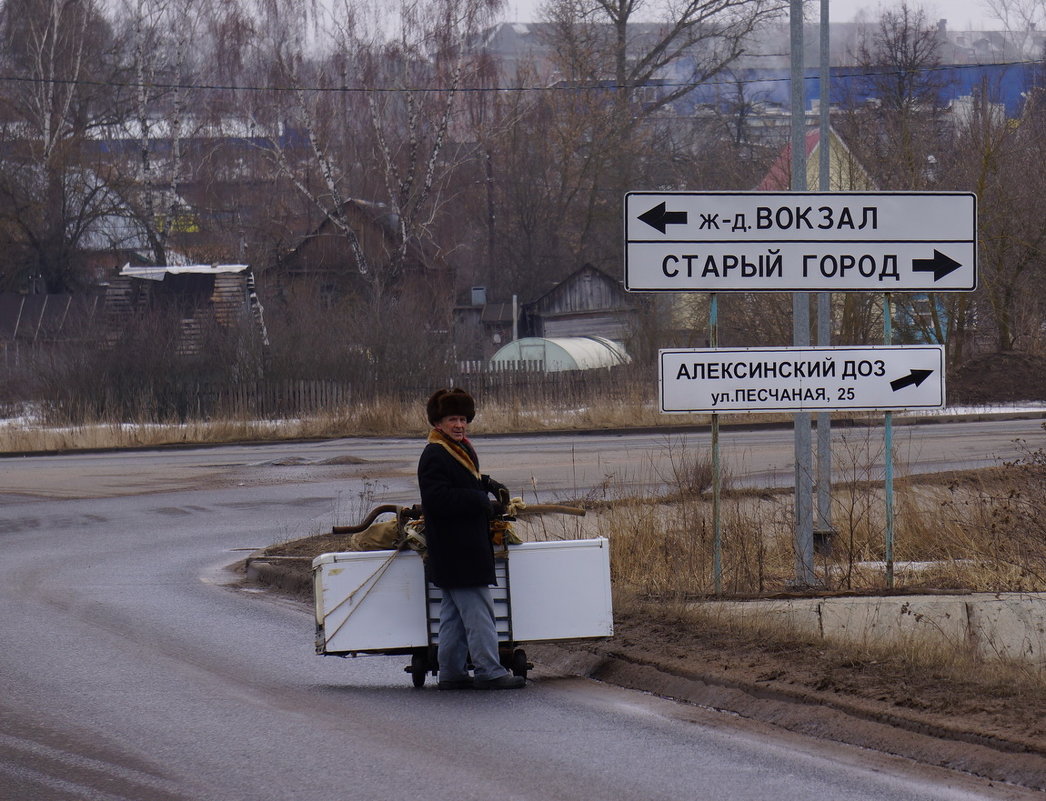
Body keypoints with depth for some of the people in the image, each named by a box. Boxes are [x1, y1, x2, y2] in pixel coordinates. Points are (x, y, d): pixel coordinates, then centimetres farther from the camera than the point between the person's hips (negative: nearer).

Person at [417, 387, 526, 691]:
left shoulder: (461, 450, 16)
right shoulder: (434, 457, -16)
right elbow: (438, 498, -24)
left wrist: (488, 485, 11)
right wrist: (481, 501, -20)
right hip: (456, 550, -11)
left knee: (454, 613, 13)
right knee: (478, 610, -10)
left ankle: (451, 672, 17)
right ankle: (489, 672, -9)